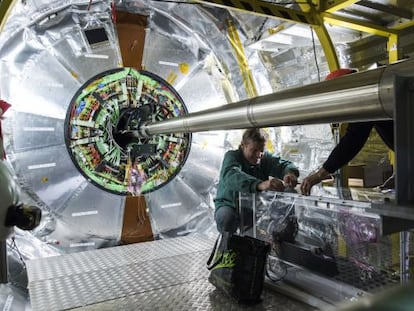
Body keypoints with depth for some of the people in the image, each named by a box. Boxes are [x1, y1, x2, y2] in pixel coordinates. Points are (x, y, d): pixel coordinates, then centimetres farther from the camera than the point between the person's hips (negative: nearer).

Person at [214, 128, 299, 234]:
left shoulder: (264, 158, 1)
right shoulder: (231, 156, -17)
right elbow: (231, 176, -40)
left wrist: (290, 173, -40)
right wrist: (260, 184, -59)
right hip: (229, 206, -4)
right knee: (227, 217, -37)